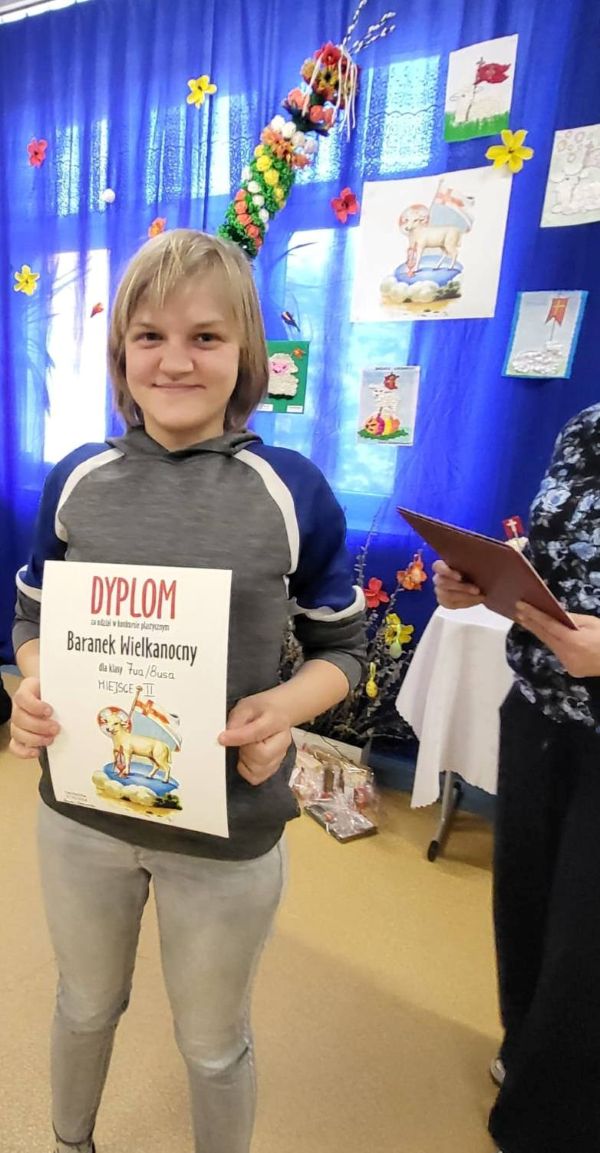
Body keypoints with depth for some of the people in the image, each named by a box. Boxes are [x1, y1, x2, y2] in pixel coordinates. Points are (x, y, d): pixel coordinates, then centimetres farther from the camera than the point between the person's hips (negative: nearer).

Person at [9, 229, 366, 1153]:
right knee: (85, 1006, 31)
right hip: (81, 807, 3)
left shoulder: (294, 491, -12)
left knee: (214, 1043, 23)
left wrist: (285, 709, -23)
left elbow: (342, 646, -4)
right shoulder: (74, 481, -5)